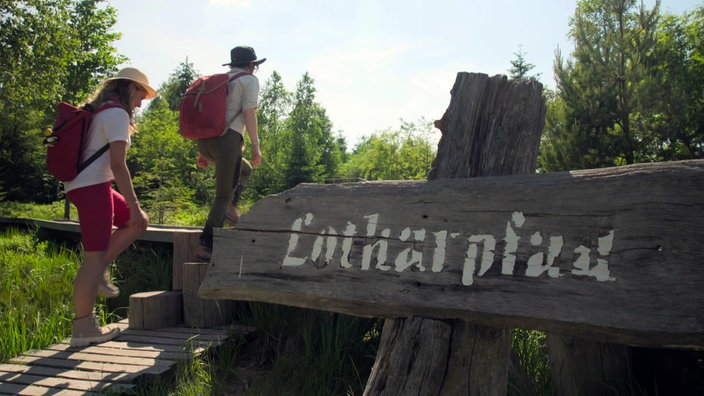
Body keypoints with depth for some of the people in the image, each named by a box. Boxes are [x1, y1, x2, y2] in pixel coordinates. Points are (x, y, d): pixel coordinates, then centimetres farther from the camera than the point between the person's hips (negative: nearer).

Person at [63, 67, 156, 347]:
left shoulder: (96, 111, 20)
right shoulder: (117, 114, -10)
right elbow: (118, 165, -18)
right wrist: (133, 204, -17)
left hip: (79, 185, 10)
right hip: (92, 187, -10)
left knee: (137, 222, 17)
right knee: (95, 256, -7)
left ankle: (98, 272, 10)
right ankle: (82, 328, -1)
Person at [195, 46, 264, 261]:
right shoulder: (249, 81, 5)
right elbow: (249, 113, -8)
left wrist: (203, 151, 24)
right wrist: (256, 146, -6)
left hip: (204, 139, 7)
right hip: (227, 138, -7)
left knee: (243, 169, 30)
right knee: (223, 195, 1)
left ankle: (230, 207, 12)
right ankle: (206, 245, -4)